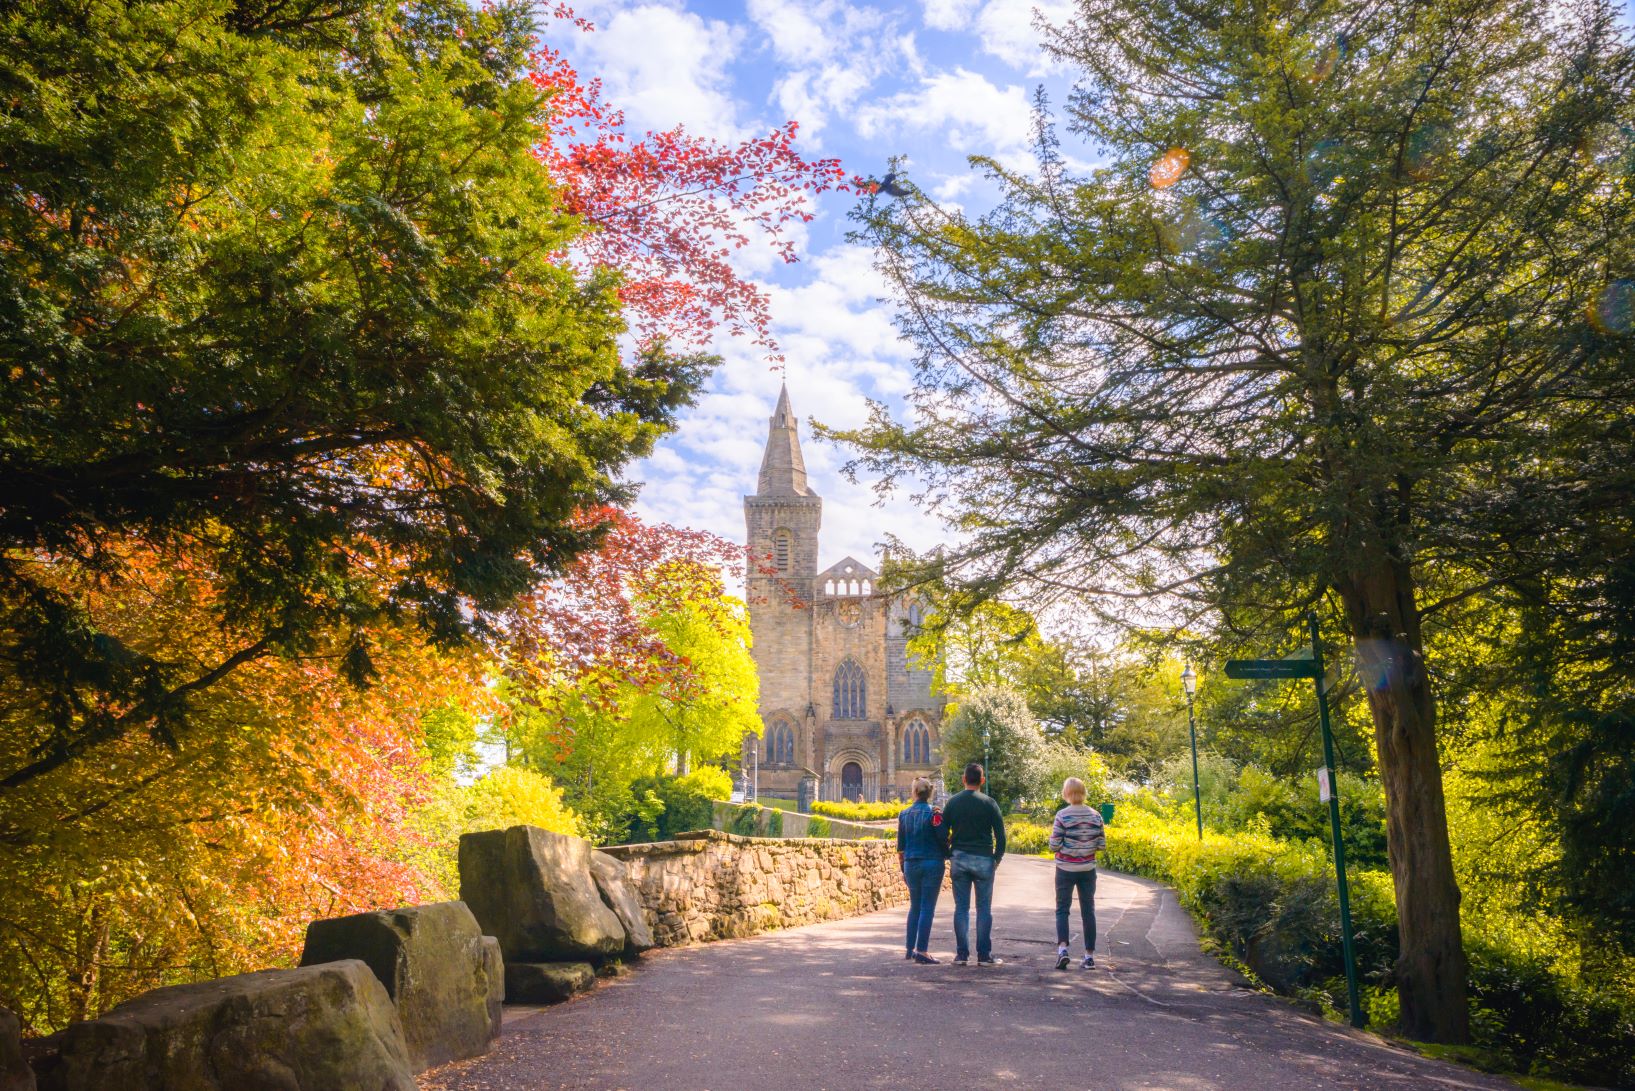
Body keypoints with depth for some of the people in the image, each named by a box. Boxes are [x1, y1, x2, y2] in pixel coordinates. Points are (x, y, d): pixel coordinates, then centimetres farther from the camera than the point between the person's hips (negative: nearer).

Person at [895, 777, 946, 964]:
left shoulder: (904, 814, 5)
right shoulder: (934, 813, -7)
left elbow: (900, 846, 9)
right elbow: (942, 840, -7)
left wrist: (903, 868, 17)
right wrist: (949, 855, 13)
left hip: (911, 864, 4)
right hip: (932, 864, -4)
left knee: (914, 907, 16)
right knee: (927, 908, -1)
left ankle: (910, 949, 19)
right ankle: (921, 952, -3)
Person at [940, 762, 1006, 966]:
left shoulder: (952, 802, 3)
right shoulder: (989, 803, -4)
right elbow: (1000, 835, -4)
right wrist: (997, 859, 8)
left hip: (959, 859, 2)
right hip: (983, 860, -2)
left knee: (961, 907, 7)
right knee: (984, 908, 4)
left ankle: (961, 954, 7)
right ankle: (984, 955, 4)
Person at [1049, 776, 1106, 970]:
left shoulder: (1062, 815, -12)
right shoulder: (1095, 815, -2)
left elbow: (1054, 846, -13)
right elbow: (1102, 845, 1)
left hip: (1065, 870, -3)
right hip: (1088, 870, 3)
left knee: (1062, 909, 6)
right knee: (1088, 911, 11)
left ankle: (1062, 948, -13)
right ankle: (1089, 955, 13)